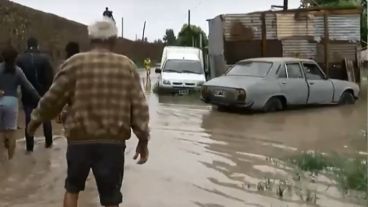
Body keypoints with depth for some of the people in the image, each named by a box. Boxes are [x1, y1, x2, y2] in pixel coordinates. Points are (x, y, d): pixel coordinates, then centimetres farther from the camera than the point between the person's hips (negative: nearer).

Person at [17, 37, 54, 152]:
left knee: (29, 119, 6)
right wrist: (48, 89, 3)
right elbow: (50, 76, -11)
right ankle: (48, 142, 21)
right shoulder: (44, 58, -8)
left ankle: (30, 146, 5)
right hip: (42, 93, 0)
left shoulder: (20, 59, -4)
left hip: (27, 94, 1)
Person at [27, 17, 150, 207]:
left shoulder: (75, 63, -1)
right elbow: (139, 106, 1)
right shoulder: (127, 66, 4)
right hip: (113, 141, 0)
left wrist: (36, 119, 18)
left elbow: (53, 97, 1)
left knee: (72, 188, 24)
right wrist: (143, 140, 7)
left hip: (80, 138, 0)